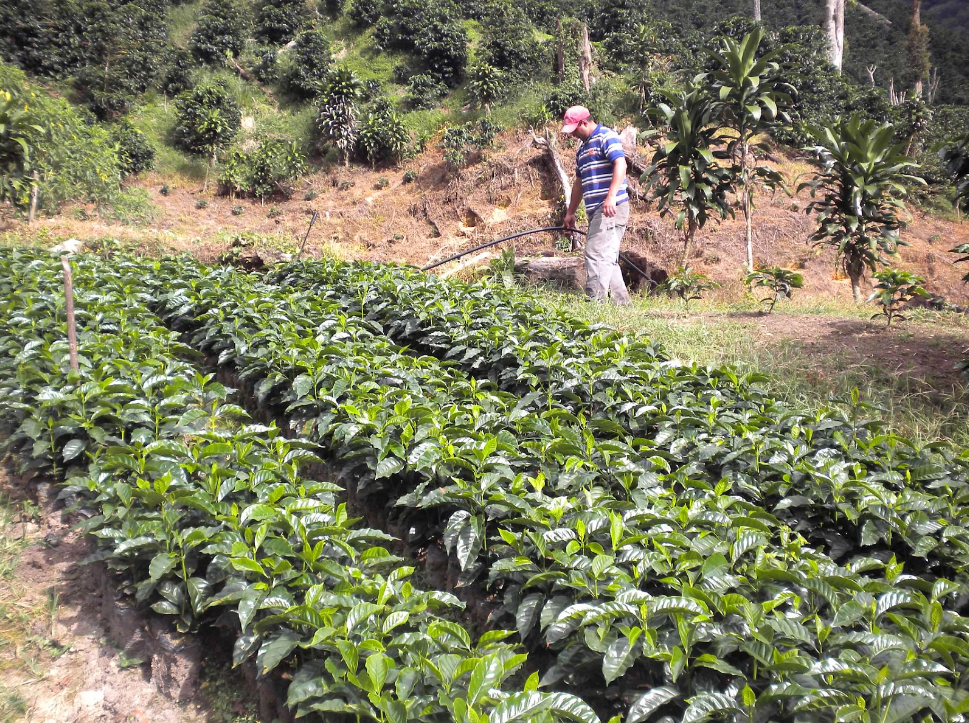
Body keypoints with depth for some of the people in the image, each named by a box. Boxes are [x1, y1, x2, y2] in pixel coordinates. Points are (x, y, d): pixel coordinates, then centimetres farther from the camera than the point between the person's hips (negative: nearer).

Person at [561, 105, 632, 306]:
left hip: (611, 208, -10)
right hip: (596, 210, 10)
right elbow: (579, 182, 29)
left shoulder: (606, 137, -6)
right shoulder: (583, 148, 22)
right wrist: (571, 212, 29)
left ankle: (595, 301, -14)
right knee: (607, 258, 10)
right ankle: (622, 302, 15)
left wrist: (611, 196, -31)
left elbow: (620, 164, -20)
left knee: (596, 254, -14)